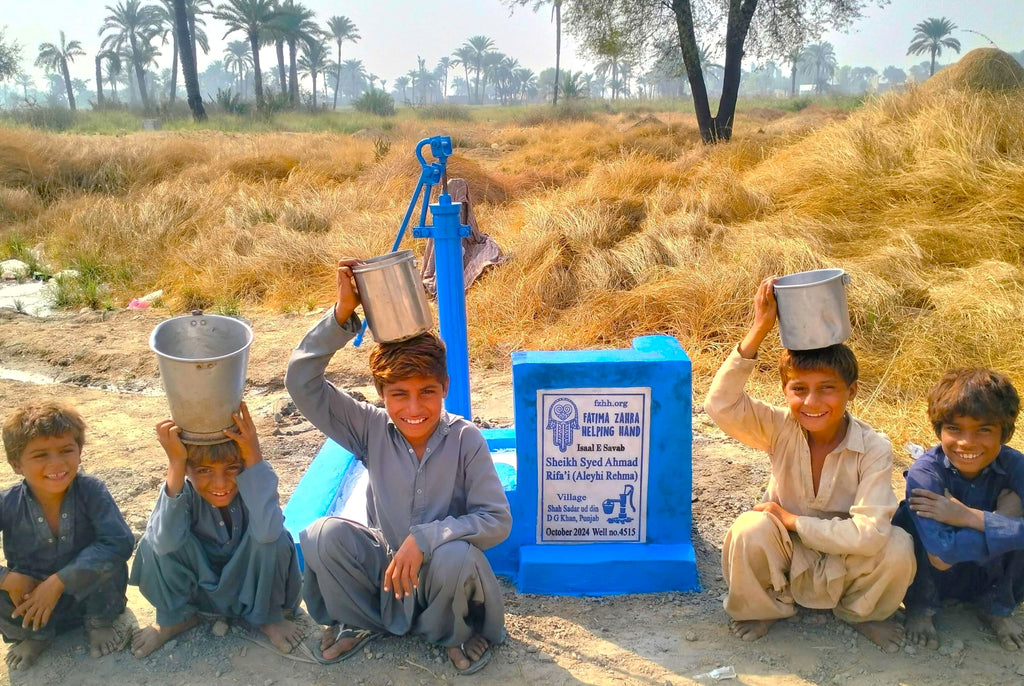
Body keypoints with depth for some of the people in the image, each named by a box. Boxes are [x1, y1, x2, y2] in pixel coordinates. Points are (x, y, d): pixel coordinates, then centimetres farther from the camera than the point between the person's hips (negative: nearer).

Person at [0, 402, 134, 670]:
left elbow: (120, 541, -34)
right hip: (28, 604, 2)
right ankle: (35, 635, 6)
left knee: (109, 560, -30)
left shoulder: (91, 491, -21)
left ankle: (99, 625, 1)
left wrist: (58, 582, -35)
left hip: (86, 595, -2)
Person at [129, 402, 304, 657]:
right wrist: (175, 463, -47)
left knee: (275, 540, -32)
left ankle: (269, 616, -5)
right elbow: (165, 543, -44)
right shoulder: (183, 490, -23)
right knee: (154, 543, -25)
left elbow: (267, 532, -48)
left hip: (252, 578, -1)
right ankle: (175, 617, 2)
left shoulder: (254, 482, -26)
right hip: (201, 585, 1)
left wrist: (254, 456, -49)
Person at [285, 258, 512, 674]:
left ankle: (454, 633, 1)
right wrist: (342, 314, -28)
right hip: (385, 562, 2)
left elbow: (497, 520, -20)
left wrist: (424, 537, -30)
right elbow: (301, 382, -19)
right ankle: (361, 622, 7)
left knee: (457, 557, -37)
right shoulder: (372, 430, -11)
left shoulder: (466, 440, -18)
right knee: (323, 535, -25)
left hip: (441, 574, -2)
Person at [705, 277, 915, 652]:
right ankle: (764, 607, 2)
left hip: (845, 562, 0)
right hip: (787, 559, 0)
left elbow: (869, 534, -30)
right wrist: (760, 329, -38)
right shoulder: (780, 428, -16)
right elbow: (720, 405, -35)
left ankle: (861, 612, 6)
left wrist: (793, 520, -22)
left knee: (898, 548, -29)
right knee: (749, 530, -31)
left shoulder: (874, 448, -21)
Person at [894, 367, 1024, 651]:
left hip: (987, 577, 3)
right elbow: (942, 554, -37)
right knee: (913, 515, -32)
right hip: (926, 577, -2)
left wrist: (967, 516, -37)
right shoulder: (924, 472, -27)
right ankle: (919, 607, -5)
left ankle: (996, 608, 2)